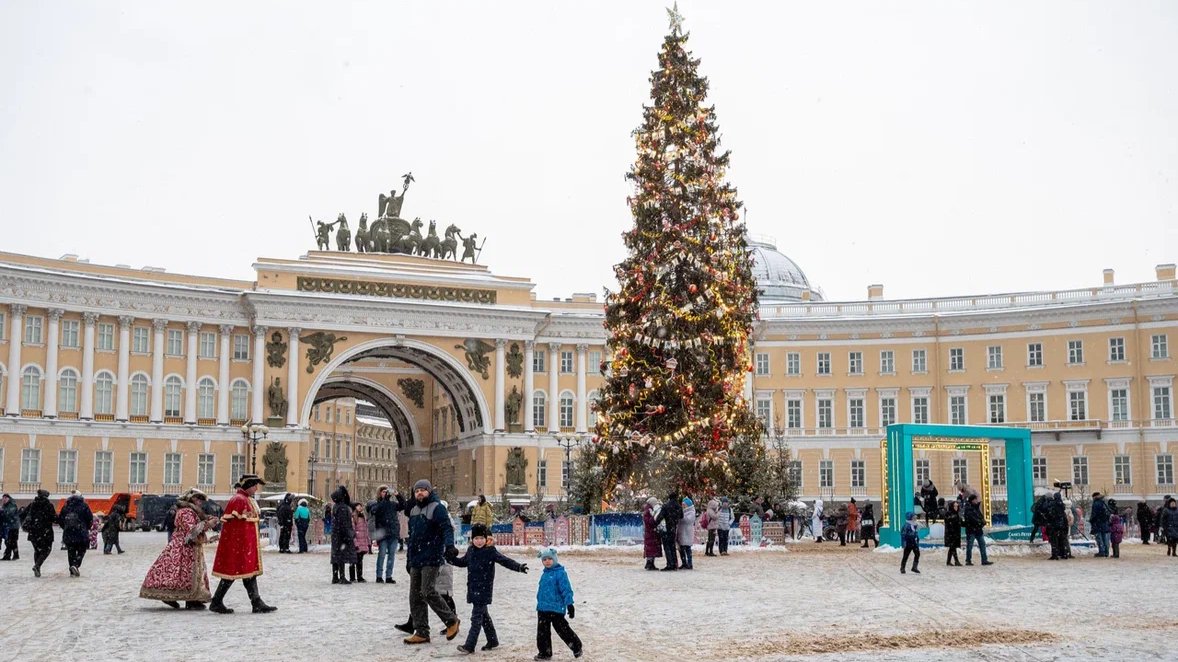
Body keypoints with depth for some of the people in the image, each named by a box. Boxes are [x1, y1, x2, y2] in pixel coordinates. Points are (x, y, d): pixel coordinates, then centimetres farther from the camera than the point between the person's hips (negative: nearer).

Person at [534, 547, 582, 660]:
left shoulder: (560, 573, -12)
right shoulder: (545, 574, 13)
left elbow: (566, 590, -16)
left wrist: (569, 604, -21)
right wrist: (539, 603, 27)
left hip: (556, 608, -8)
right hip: (543, 608, 8)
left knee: (562, 629, 1)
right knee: (542, 631, 8)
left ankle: (577, 648, 18)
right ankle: (545, 652, 19)